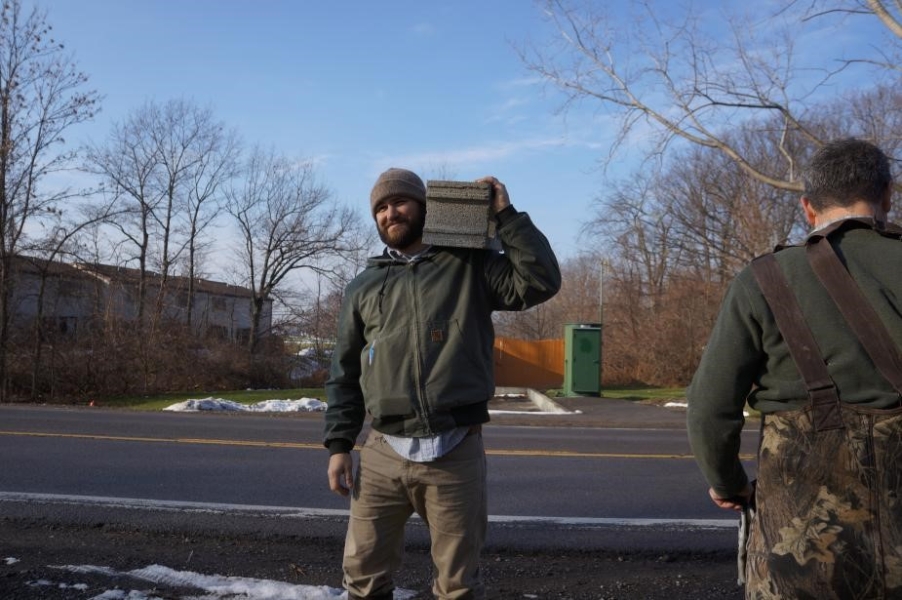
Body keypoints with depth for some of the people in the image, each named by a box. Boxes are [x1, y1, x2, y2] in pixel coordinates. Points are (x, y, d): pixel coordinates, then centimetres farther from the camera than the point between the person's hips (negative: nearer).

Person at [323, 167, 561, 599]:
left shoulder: (470, 267, 5)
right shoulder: (364, 287, 13)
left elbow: (541, 281, -8)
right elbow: (344, 373, 14)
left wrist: (505, 216, -7)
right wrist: (339, 445, 6)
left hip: (456, 453, -2)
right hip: (383, 454, 3)